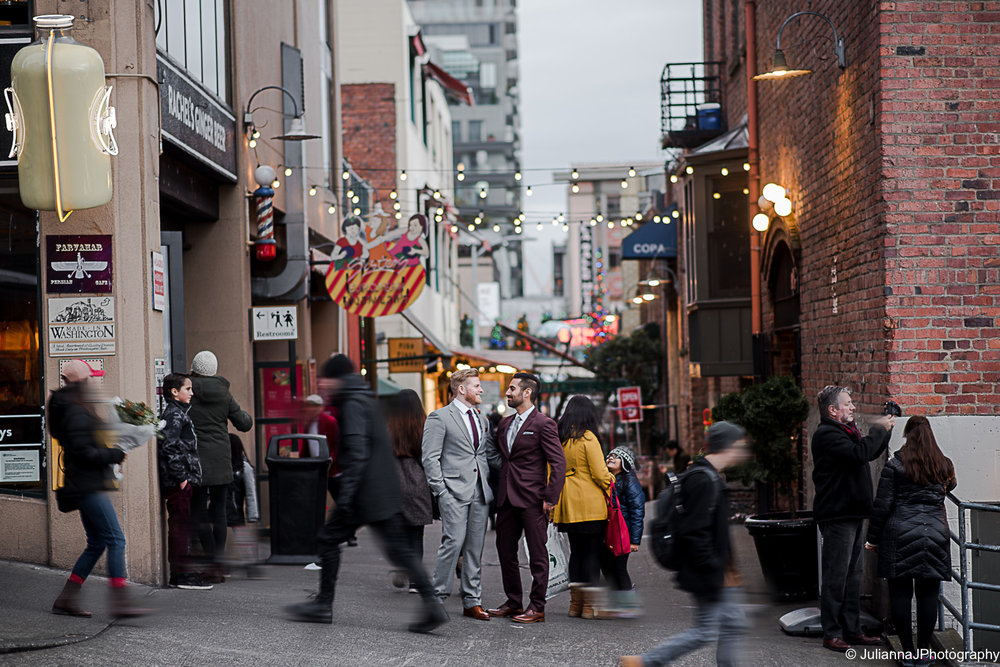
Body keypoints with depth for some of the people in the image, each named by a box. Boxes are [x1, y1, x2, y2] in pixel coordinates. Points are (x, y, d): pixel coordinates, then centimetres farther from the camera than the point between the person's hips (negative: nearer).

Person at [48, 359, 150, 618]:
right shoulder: (76, 413, -15)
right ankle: (120, 602, -16)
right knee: (116, 539, -12)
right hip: (88, 485, -11)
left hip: (86, 486, 11)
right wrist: (114, 455, -11)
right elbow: (83, 452, -20)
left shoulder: (73, 409, 17)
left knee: (96, 543, 12)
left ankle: (66, 599, 14)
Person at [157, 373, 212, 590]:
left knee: (179, 526, 12)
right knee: (180, 524, -7)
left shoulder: (178, 413, 19)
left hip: (179, 482, 10)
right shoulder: (174, 415, -13)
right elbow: (169, 447, -21)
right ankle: (183, 575, -6)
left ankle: (178, 573, 16)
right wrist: (181, 477, -20)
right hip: (177, 482, -10)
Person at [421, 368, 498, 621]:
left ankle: (472, 602, 11)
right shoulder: (439, 418, -3)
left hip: (480, 492, 6)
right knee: (454, 542, -13)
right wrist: (441, 491, -13)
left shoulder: (481, 420, 19)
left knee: (475, 547, 6)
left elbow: (492, 455, 23)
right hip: (454, 491, -6)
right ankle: (437, 596, -2)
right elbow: (430, 458, -7)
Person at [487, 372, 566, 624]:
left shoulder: (543, 424, -9)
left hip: (532, 500, -8)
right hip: (507, 499, 8)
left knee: (537, 555, -1)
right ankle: (513, 602, 23)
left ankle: (537, 608, 3)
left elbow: (559, 463, -11)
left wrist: (550, 499, -15)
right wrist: (497, 493, 13)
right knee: (505, 551, 12)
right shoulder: (505, 424, 14)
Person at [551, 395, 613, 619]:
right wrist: (611, 483, 9)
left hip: (568, 506, 6)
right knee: (592, 553, -1)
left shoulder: (558, 439, 6)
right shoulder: (588, 438, -11)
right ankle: (589, 606, -1)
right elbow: (600, 474, -11)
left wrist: (552, 500, 17)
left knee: (576, 552, 13)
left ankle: (575, 604, 15)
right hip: (591, 506, -6)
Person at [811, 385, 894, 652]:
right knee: (836, 575, -6)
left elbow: (871, 453, 28)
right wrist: (878, 429, -13)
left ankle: (852, 630, 19)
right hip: (837, 516, -10)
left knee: (853, 574, 13)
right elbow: (859, 454, -26)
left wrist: (884, 430, 15)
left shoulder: (844, 431, 18)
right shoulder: (827, 434, -14)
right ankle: (832, 633, -1)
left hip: (853, 514, 10)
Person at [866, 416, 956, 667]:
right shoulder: (944, 465, 5)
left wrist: (873, 538, 5)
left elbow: (882, 505, -3)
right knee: (928, 595, 5)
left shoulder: (894, 465, -4)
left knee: (900, 594, 3)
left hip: (900, 535, -2)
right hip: (935, 532, 2)